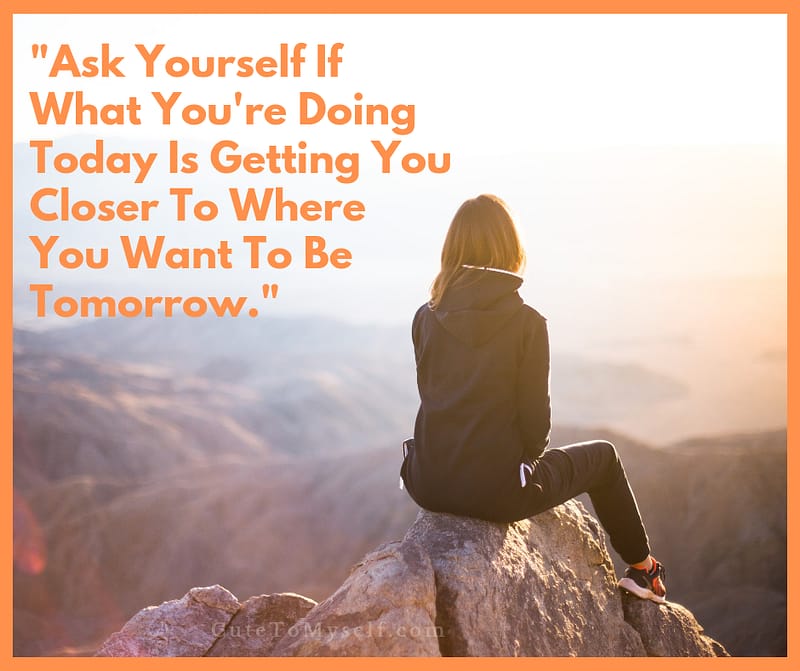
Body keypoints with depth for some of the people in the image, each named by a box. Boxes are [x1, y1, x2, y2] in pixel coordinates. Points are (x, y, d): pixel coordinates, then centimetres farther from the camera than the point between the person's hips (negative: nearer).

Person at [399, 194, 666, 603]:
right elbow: (534, 417, -10)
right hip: (497, 491, -4)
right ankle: (642, 569, 39)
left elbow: (434, 399, 9)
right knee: (602, 455, 23)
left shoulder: (426, 319, 0)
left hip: (430, 487, 5)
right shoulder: (526, 322, -12)